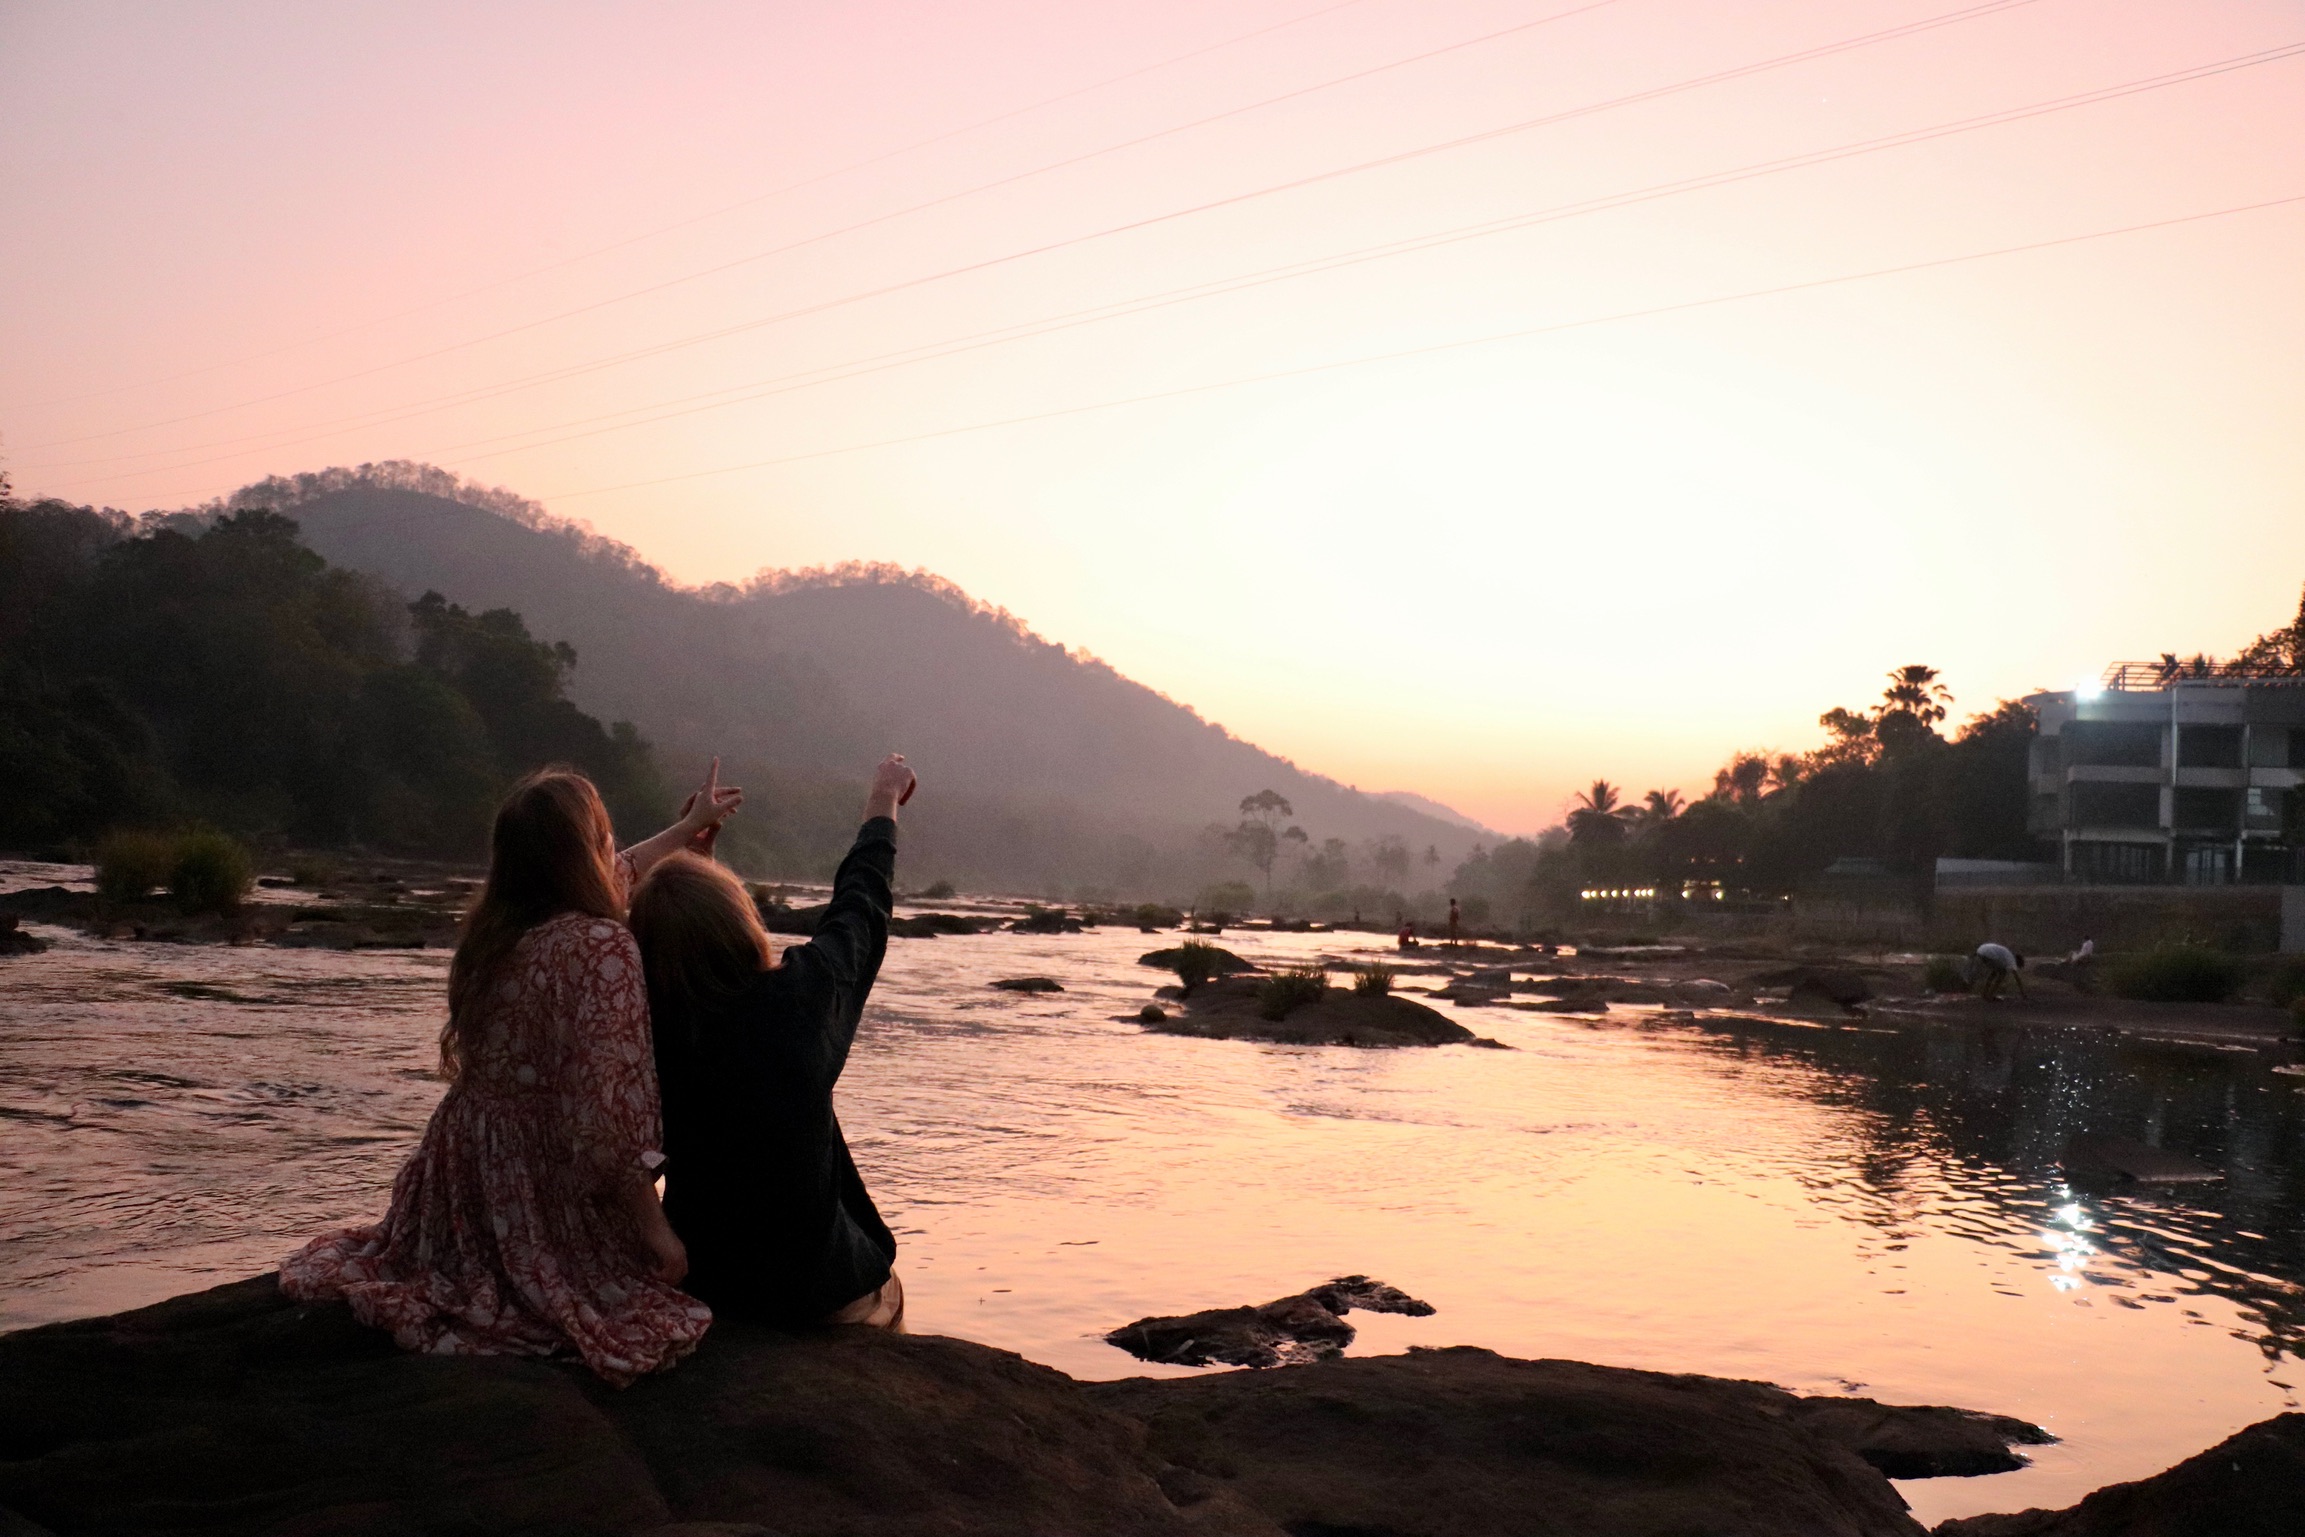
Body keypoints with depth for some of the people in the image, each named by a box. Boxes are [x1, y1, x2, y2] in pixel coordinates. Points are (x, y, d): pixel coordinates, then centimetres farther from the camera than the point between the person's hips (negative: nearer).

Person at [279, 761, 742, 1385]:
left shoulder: (491, 929, 5)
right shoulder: (601, 945, -20)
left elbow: (612, 879, 25)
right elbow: (607, 1111, -26)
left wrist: (687, 829, 39)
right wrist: (654, 1227, -16)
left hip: (466, 1189, 8)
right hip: (545, 1189, -8)